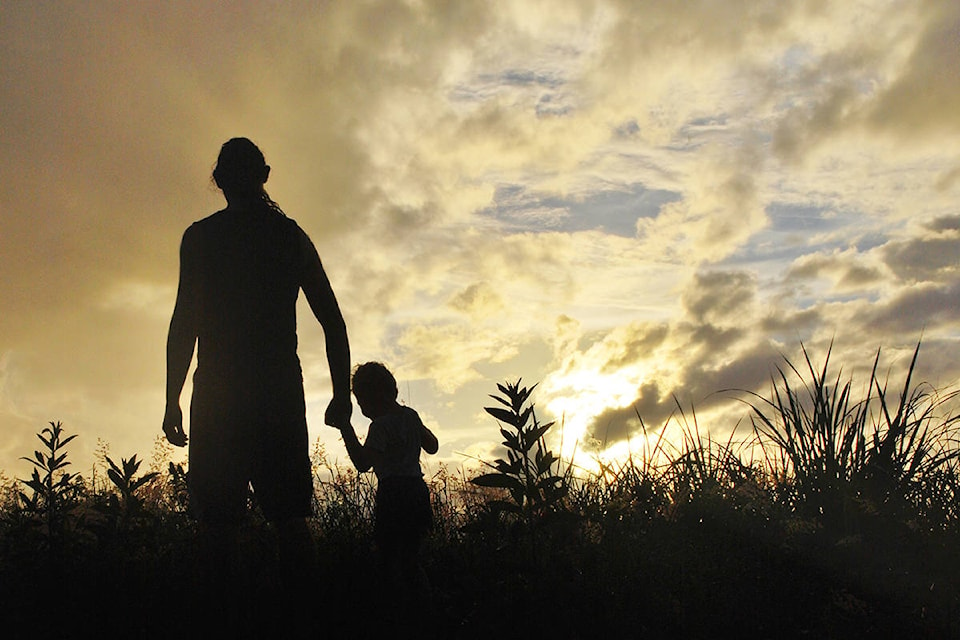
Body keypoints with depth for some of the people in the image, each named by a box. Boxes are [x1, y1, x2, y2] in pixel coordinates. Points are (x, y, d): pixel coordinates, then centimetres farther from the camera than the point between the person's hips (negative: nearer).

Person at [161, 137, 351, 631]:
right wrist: (341, 394, 13)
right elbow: (333, 322, 10)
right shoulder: (292, 236, 12)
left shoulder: (201, 236, 3)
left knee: (217, 516, -1)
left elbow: (185, 321, -4)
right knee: (289, 514, 4)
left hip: (219, 391, -2)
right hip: (281, 389, 3)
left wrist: (172, 400, -1)